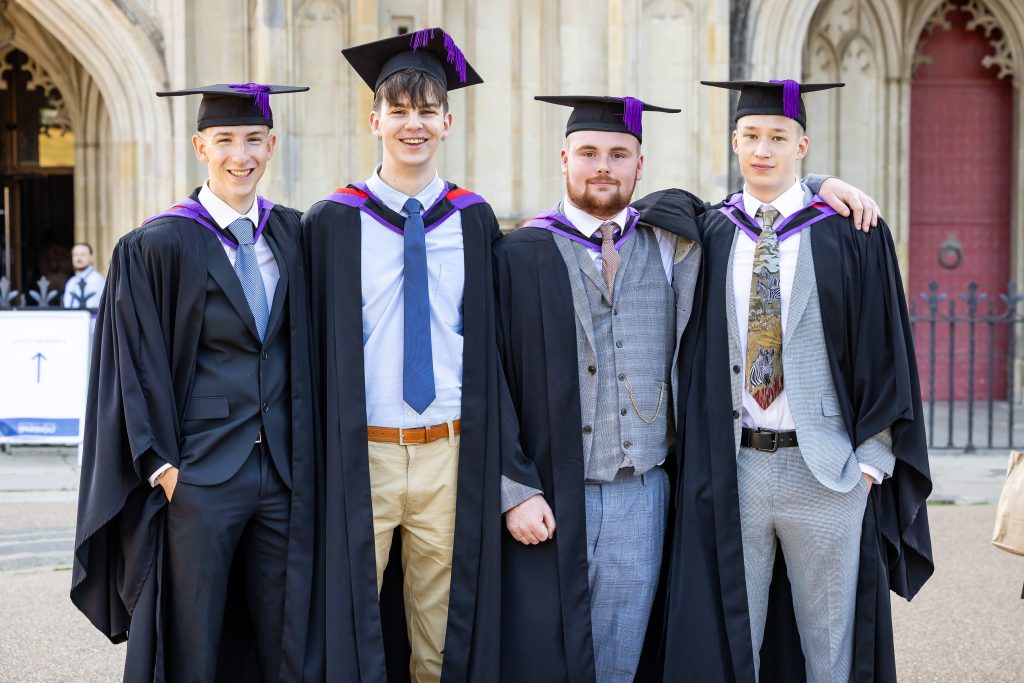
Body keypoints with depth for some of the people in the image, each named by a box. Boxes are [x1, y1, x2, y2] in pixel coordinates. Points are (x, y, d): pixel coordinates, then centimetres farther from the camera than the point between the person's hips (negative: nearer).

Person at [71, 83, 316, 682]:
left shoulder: (295, 235, 8)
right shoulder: (156, 247, -5)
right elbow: (138, 369, -5)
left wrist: (307, 457, 7)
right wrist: (162, 467, -11)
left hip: (285, 471, 4)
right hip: (200, 476, -4)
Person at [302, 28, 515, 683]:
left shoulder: (475, 220, 6)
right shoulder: (333, 223, 1)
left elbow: (493, 341, 10)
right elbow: (316, 344, 2)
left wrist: (502, 458, 6)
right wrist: (314, 458, -2)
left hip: (451, 456, 2)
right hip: (359, 456, -1)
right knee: (350, 623, 3)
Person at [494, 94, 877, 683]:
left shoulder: (670, 242, 9)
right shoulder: (520, 258, 0)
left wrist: (823, 183, 9)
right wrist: (515, 490, -10)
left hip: (641, 498, 3)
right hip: (549, 503, -2)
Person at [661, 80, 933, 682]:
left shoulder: (850, 236, 0)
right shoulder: (710, 236, 7)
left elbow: (884, 350, 0)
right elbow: (691, 352, 9)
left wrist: (873, 456, -5)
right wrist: (696, 456, 2)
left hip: (826, 470, -2)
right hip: (728, 470, 2)